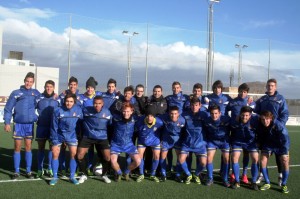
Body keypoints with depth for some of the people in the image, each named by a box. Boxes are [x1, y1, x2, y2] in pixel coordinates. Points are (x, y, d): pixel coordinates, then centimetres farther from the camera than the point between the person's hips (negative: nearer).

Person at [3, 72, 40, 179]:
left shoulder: (36, 93, 5)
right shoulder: (16, 93, -1)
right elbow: (8, 108, 0)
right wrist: (7, 122, -6)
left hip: (30, 124, 1)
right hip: (18, 124, -1)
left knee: (28, 147, 7)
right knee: (17, 147, 5)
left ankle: (28, 171, 14)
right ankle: (16, 171, 13)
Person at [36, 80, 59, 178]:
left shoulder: (57, 99, 1)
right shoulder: (39, 97, 1)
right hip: (41, 126, 0)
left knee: (52, 147, 5)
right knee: (41, 147, 6)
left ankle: (50, 169, 16)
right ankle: (40, 169, 14)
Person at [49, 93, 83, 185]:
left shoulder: (78, 109, -11)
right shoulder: (58, 111, -17)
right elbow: (54, 126, -9)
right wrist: (54, 139, -8)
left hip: (71, 135, 1)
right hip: (59, 135, -1)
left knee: (73, 154, -2)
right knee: (55, 154, 1)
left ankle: (72, 177, 12)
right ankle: (55, 177, 14)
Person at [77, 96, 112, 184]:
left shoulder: (107, 112, -8)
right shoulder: (86, 110, -14)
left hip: (102, 138, 0)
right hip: (88, 136, 0)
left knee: (108, 157, -7)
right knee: (79, 155, -5)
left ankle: (104, 175, 20)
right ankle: (83, 175, 19)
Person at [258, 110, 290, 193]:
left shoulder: (279, 126, -34)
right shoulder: (260, 126, -22)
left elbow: (285, 139, -30)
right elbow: (260, 137, -1)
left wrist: (285, 153, -30)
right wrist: (261, 147, 0)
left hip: (280, 145, -3)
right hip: (267, 144, 3)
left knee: (285, 163, -13)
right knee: (263, 162, -9)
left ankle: (284, 185, 7)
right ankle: (267, 183, 8)